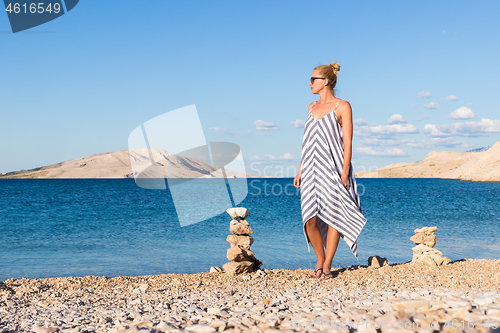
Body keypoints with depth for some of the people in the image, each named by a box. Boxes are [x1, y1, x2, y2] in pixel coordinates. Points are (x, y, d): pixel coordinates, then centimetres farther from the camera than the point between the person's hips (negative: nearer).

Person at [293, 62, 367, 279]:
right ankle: (320, 260, 17)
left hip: (333, 169, -5)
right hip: (311, 169, 5)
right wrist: (300, 170, 14)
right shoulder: (312, 107, 15)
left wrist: (344, 170, -14)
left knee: (332, 217, 0)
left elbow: (347, 141, -6)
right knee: (310, 220, -2)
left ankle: (327, 265, 11)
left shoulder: (342, 107, -2)